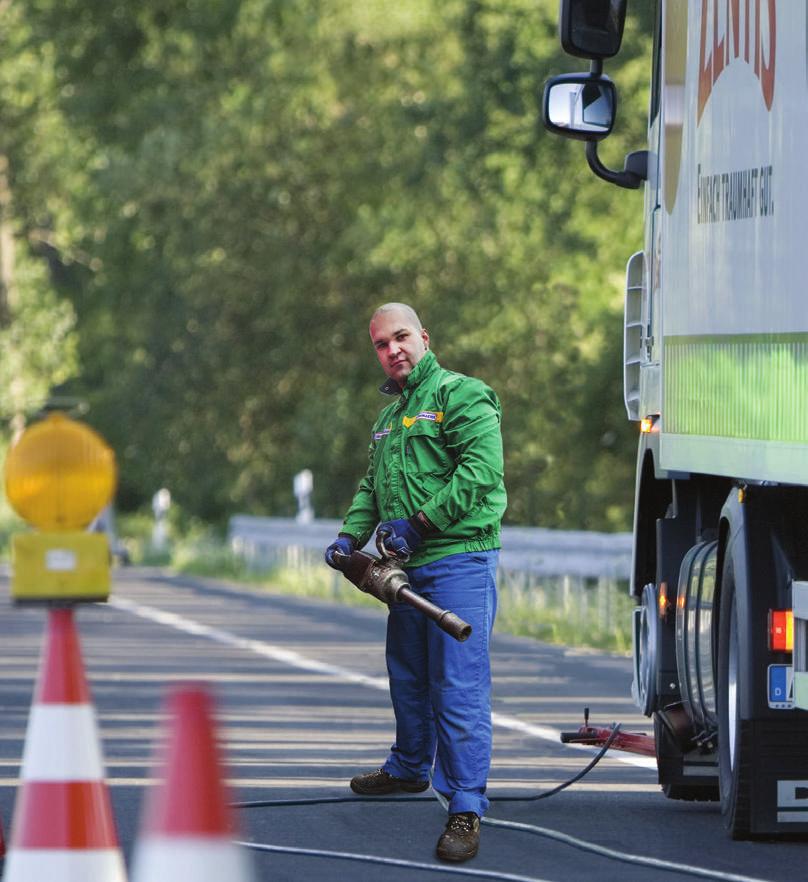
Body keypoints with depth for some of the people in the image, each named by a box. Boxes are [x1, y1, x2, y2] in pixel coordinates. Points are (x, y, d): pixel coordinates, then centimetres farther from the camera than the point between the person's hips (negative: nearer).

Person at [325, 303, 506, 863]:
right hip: (410, 566, 9)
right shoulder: (390, 417, 22)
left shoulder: (461, 395, -8)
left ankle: (466, 810, -15)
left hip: (459, 560, -9)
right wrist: (353, 533, 7)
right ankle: (410, 769, 42)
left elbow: (481, 469, -19)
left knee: (459, 686, -13)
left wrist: (420, 523, -20)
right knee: (408, 675, 22)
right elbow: (374, 486, 26)